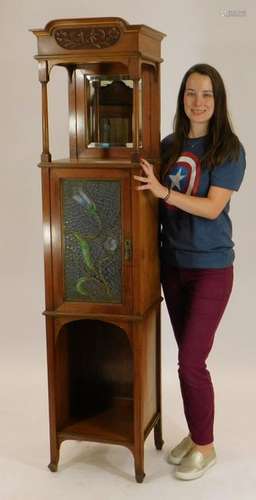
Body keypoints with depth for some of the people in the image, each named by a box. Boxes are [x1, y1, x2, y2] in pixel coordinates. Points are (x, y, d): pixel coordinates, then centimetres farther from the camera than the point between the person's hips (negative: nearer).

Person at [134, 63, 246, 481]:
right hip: (172, 264, 5)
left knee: (191, 362, -5)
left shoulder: (229, 149, -9)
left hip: (211, 268, -5)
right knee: (188, 357, 14)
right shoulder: (169, 145, 6)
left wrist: (163, 191, -26)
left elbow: (212, 208, -18)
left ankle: (205, 446, 15)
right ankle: (194, 434, 30)